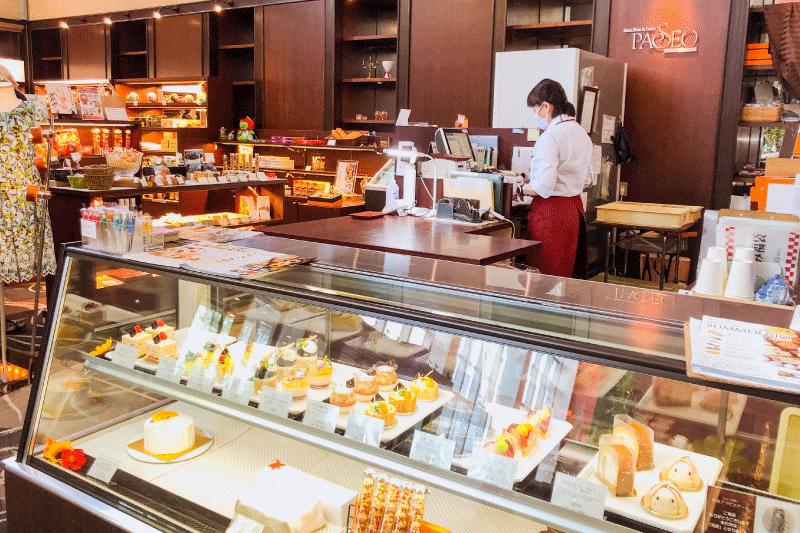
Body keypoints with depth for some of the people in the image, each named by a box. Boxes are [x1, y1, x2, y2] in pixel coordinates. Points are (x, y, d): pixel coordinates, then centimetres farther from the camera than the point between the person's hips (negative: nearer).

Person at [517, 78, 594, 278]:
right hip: (575, 208, 9)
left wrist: (520, 189, -5)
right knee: (567, 274, 16)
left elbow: (543, 186, -22)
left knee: (544, 276, -1)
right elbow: (588, 180, 20)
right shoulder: (581, 133, 12)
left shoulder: (549, 137, -16)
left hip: (551, 212, -9)